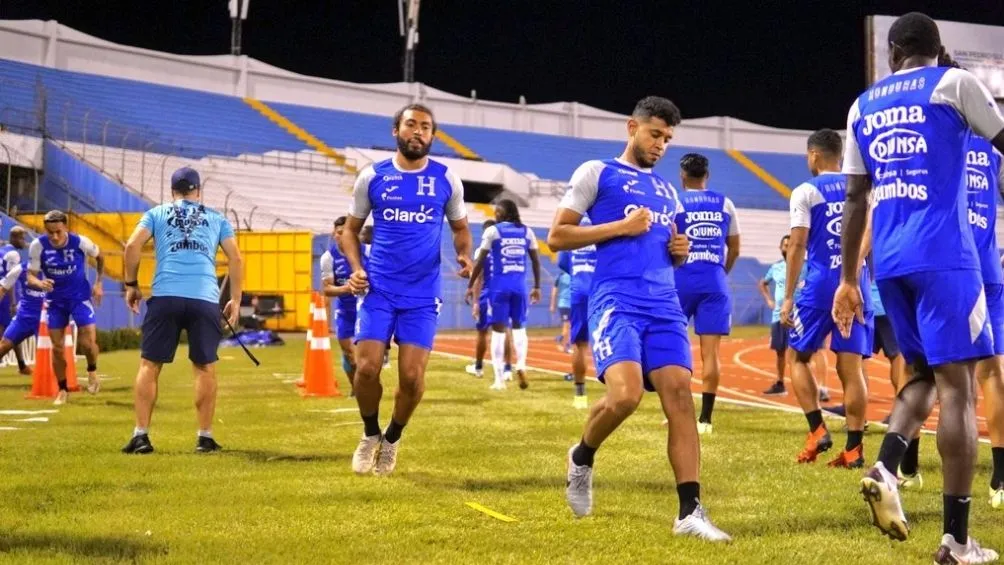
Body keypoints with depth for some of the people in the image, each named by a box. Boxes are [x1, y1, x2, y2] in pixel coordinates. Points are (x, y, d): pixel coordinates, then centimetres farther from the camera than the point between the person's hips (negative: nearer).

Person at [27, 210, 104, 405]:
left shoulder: (80, 242, -19)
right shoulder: (37, 246, -18)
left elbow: (100, 257, 3)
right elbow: (30, 276, -13)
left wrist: (98, 283, 1)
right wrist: (40, 283, -36)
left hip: (80, 296, -1)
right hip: (55, 300, 2)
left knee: (89, 341, -13)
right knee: (57, 347, 3)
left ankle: (92, 371, 20)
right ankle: (62, 390, 21)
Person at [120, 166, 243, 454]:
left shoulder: (156, 213, 17)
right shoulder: (216, 218, 19)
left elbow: (133, 245, 3)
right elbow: (235, 258, 12)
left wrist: (131, 285, 12)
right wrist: (235, 300, 14)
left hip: (165, 297, 0)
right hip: (205, 300, 1)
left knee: (149, 364, 6)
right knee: (205, 367, 9)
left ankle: (141, 435, 1)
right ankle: (205, 437, 9)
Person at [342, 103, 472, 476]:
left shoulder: (447, 180, 3)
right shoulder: (372, 177, 2)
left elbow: (459, 227, 15)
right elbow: (351, 229, 11)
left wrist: (465, 256, -7)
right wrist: (356, 268, -6)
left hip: (422, 295, 0)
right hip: (379, 289, 0)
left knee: (412, 375, -6)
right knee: (366, 367, -9)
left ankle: (393, 438, 21)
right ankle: (370, 434, 19)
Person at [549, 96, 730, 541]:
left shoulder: (667, 191, 24)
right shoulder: (597, 173, 6)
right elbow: (557, 237, 0)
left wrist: (680, 251, 8)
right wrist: (621, 227, -9)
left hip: (664, 307, 6)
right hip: (616, 302, -6)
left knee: (679, 394, -10)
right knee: (625, 395, -23)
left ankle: (690, 512, -11)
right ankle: (582, 458, 9)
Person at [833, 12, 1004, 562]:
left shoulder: (863, 105, 15)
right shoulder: (953, 83, 0)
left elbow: (855, 197, 16)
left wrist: (848, 278, 19)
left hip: (889, 262, 6)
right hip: (943, 256, -6)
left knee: (924, 372, 21)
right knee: (956, 383, -4)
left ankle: (884, 468, -4)